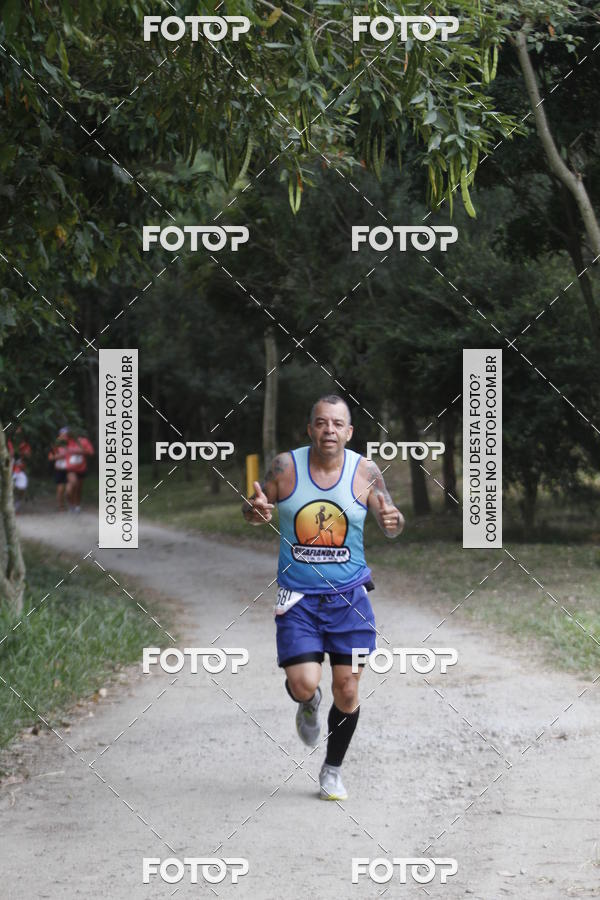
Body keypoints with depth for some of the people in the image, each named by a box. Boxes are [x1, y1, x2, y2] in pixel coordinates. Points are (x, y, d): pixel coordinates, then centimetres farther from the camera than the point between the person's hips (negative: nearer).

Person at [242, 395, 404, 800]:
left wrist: (393, 520, -22)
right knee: (304, 684, -13)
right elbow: (254, 510, 5)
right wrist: (255, 510, -19)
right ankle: (308, 705, 27)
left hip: (349, 596, 1)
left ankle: (333, 769, 25)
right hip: (298, 596, -1)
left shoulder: (365, 471, -6)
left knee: (347, 688, 3)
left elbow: (391, 521, 2)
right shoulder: (286, 466, -7)